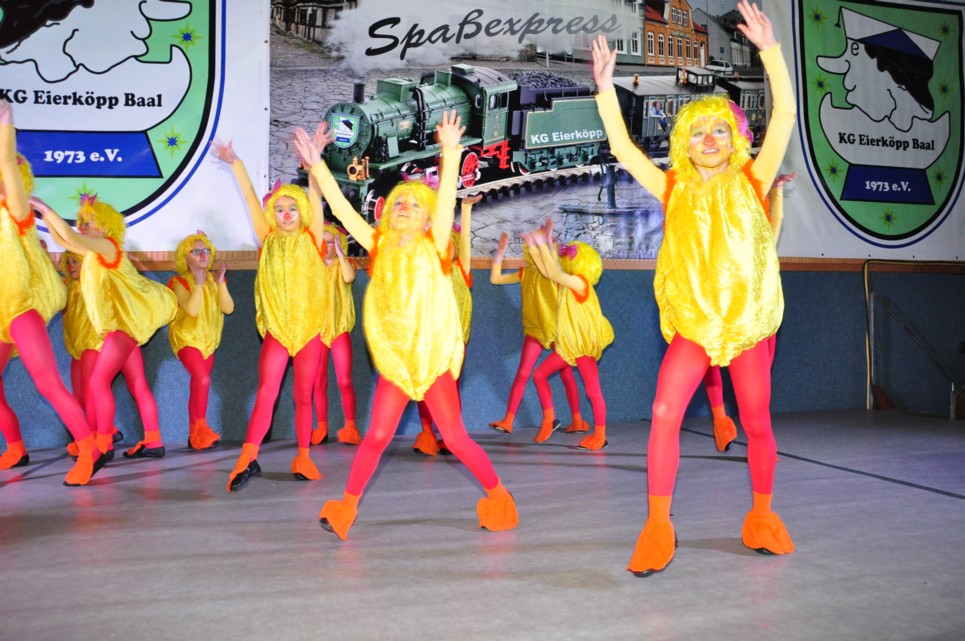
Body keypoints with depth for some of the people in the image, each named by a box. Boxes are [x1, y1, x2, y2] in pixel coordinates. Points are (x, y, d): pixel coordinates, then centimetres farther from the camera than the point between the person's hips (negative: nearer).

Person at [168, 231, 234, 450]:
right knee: (202, 379, -23)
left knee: (197, 385, 10)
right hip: (187, 337, -5)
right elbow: (192, 310, -25)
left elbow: (228, 308, -10)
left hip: (209, 339, 5)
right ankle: (201, 427, -13)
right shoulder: (180, 282, -10)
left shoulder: (215, 279, 3)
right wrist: (198, 283, -27)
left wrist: (220, 282, -18)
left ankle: (194, 434, 16)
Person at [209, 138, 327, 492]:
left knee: (303, 396, 7)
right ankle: (247, 458, -15)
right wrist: (235, 163, -2)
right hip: (276, 328, 0)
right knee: (266, 392, -10)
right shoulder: (268, 239, 7)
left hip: (309, 327, 0)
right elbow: (250, 197, 3)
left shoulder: (311, 239, 3)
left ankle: (303, 457, 15)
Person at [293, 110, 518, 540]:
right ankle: (345, 507, 17)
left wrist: (450, 152, -25)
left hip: (434, 358, -2)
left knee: (456, 440, 0)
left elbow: (446, 198, -14)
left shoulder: (433, 247, -2)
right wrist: (316, 165, -7)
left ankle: (498, 497, 18)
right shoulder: (378, 246, 4)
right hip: (392, 359, 2)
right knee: (376, 436, 1)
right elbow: (341, 207, -1)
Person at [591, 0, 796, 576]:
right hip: (692, 322, 0)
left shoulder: (751, 182, 1)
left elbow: (786, 115, -7)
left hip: (751, 319, 0)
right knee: (665, 414, -14)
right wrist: (606, 85, -10)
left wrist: (770, 48, -14)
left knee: (757, 423, 10)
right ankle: (658, 526, -4)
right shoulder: (675, 190, 4)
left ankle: (763, 516, 31)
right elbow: (622, 147, -2)